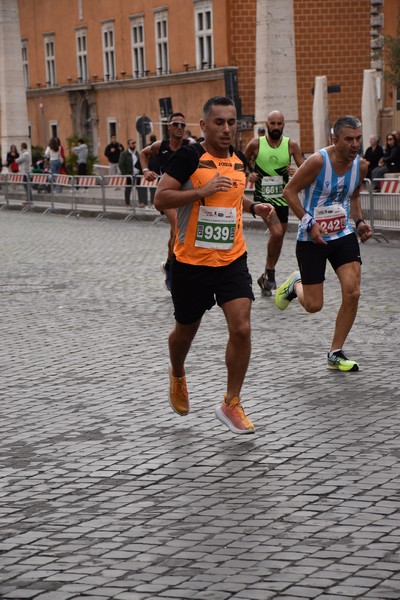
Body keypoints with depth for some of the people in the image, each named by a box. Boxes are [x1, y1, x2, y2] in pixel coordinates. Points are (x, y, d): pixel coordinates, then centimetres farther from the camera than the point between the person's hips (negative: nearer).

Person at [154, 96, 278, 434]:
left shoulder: (240, 161, 6)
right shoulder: (189, 157, -12)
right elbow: (160, 199, -16)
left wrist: (254, 207, 6)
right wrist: (203, 190, -26)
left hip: (232, 260, 4)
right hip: (191, 262, -3)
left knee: (241, 328, -11)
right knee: (186, 331, 14)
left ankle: (231, 404, 2)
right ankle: (177, 377, 47)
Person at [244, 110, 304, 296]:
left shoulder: (291, 145, -2)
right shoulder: (256, 144, -6)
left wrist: (296, 173, -22)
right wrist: (248, 175, -12)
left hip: (282, 198, 4)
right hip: (262, 196, -4)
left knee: (279, 236, 11)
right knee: (276, 233, -21)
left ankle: (267, 276, 30)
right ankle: (270, 273, -3)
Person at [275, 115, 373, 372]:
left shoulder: (361, 165, -2)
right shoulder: (318, 161, -20)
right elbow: (290, 191, -13)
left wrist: (359, 221, 1)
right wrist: (309, 223, -20)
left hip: (343, 235, 5)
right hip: (312, 239, -5)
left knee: (352, 293, -11)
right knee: (314, 305, -2)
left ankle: (336, 354, 5)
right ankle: (295, 285, 36)